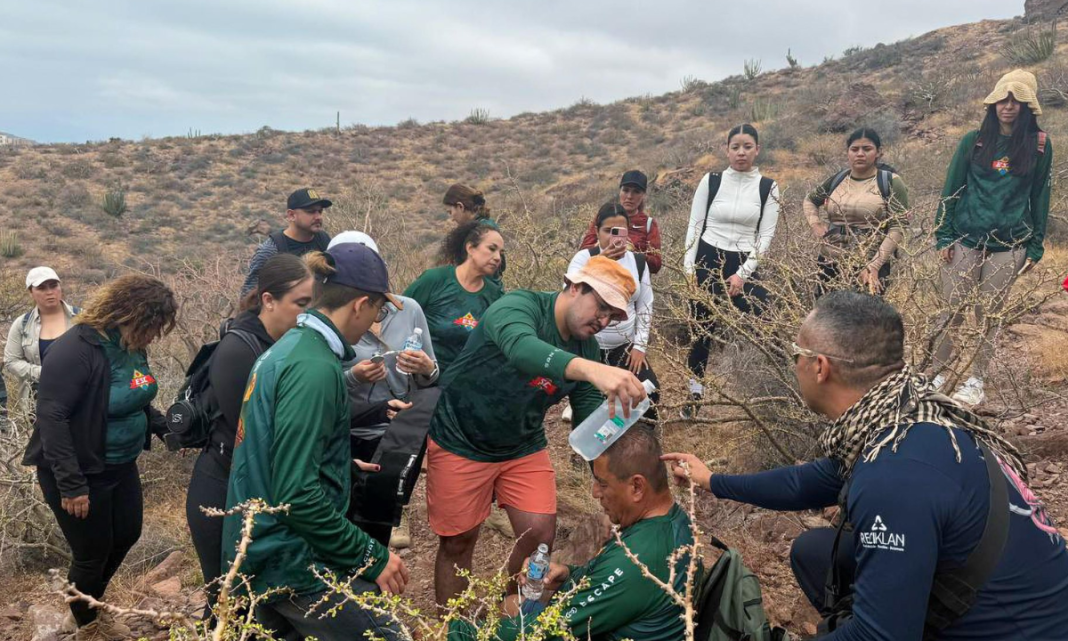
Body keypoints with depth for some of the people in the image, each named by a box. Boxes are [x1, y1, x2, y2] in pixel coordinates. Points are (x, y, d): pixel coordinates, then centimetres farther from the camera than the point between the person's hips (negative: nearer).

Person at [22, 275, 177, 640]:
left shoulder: (131, 345, -1)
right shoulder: (75, 350, -27)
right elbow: (52, 417, -28)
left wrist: (168, 429, 1)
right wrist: (71, 484, -28)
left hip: (121, 466, 8)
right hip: (82, 474, -8)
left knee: (127, 535, 20)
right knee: (92, 552, 8)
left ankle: (92, 606, 46)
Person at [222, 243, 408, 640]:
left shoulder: (287, 347, 8)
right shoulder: (315, 369, -22)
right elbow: (297, 497, -26)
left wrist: (343, 467, 30)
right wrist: (373, 558, -20)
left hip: (264, 553, 10)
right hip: (294, 564, -10)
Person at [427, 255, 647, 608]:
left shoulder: (588, 349, -3)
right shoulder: (519, 306, -24)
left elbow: (589, 416, -2)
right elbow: (520, 348, -47)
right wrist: (591, 369, -64)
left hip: (524, 446, 6)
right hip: (461, 441, -5)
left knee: (540, 535, 0)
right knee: (458, 541, 5)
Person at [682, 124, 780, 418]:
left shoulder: (768, 187, 1)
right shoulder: (711, 181, 1)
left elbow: (766, 234, -1)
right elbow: (694, 226, 3)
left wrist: (743, 273, -10)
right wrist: (689, 269, -5)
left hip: (744, 265, 0)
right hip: (707, 261, 0)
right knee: (702, 329, 8)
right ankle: (694, 394, 23)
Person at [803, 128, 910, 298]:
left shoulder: (890, 182, -4)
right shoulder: (837, 179, 8)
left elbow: (897, 228, -10)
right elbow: (810, 200, 26)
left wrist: (875, 265, -19)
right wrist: (815, 224, 6)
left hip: (870, 267, -4)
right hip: (830, 263, 4)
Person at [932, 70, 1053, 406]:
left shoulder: (1040, 145, 4)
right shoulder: (973, 141, 3)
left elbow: (1040, 197, 8)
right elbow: (951, 190, 5)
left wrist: (1035, 247, 4)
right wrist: (943, 236, -2)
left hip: (1009, 245, 0)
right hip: (965, 240, 0)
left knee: (989, 314, 5)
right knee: (953, 310, 0)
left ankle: (977, 381, 14)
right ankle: (939, 372, 10)